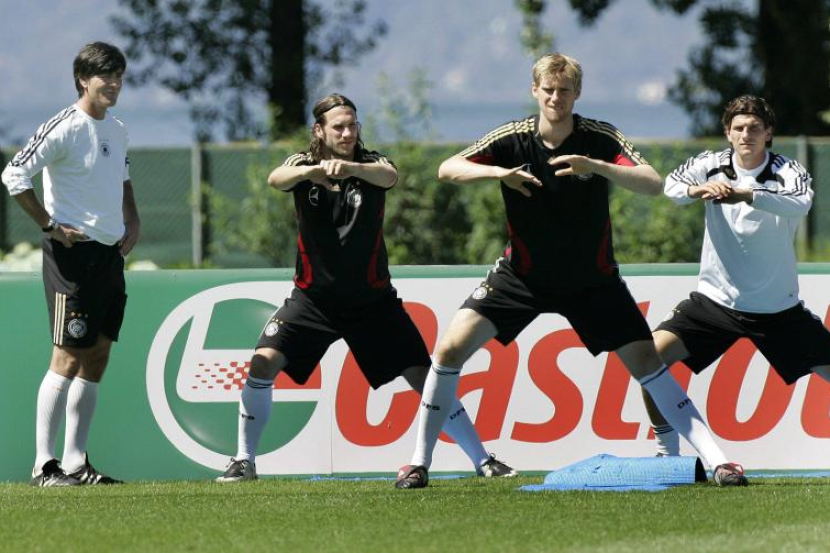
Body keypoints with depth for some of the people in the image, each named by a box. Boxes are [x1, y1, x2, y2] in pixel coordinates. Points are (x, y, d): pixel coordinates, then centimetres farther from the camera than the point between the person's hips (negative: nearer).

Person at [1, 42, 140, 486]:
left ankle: (76, 461, 13)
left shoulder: (117, 130, 12)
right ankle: (44, 464, -8)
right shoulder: (63, 129, -13)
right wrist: (51, 226, -15)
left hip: (110, 252, 8)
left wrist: (132, 220, 16)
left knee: (97, 357, 8)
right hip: (72, 252, -8)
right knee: (69, 357, -10)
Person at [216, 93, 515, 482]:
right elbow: (276, 180, -28)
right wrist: (310, 171, -51)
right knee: (263, 363, -18)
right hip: (313, 297, 0)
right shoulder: (305, 164, -5)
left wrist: (350, 168, -54)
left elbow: (389, 176, -31)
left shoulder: (369, 163, -6)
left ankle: (483, 461, 6)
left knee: (423, 376, -4)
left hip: (371, 300, 0)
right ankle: (244, 461, -4)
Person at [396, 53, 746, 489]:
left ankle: (716, 459, -6)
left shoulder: (601, 139, -14)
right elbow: (447, 170, -18)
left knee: (646, 360, -11)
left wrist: (596, 167, -41)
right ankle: (420, 461, 0)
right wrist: (498, 172, -36)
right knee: (452, 347, -12)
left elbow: (653, 185, -25)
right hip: (522, 274, 1)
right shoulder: (513, 138, -11)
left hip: (592, 280, -1)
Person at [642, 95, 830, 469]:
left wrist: (748, 194, -51)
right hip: (716, 299, 1)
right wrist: (696, 190, -46)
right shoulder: (711, 165, -4)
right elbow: (672, 185, -22)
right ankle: (667, 454, -1)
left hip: (777, 308, -1)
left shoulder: (788, 172, -11)